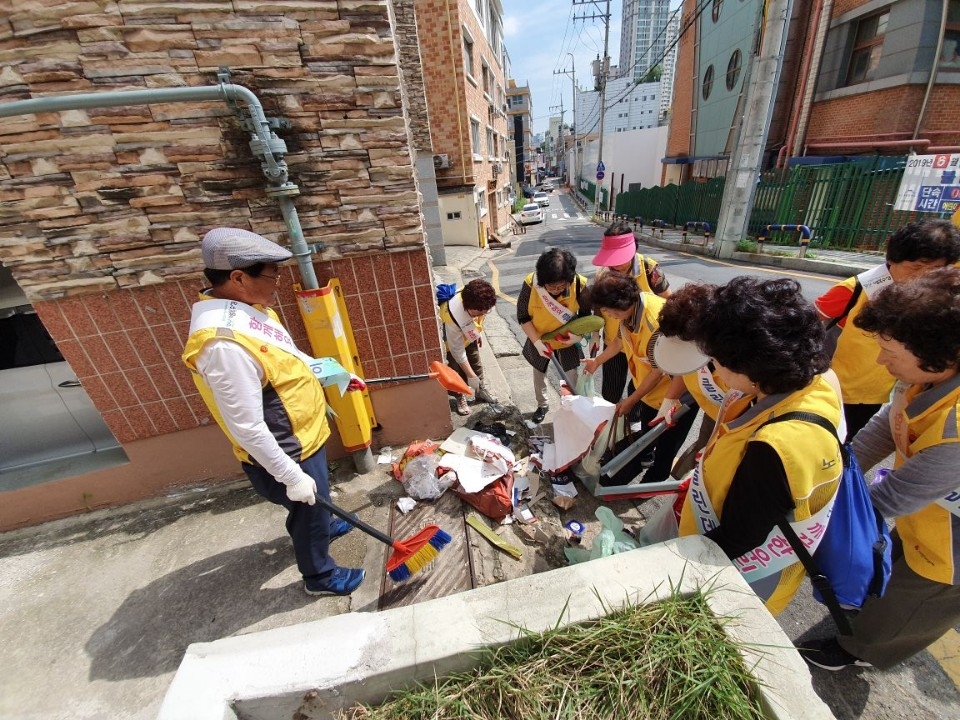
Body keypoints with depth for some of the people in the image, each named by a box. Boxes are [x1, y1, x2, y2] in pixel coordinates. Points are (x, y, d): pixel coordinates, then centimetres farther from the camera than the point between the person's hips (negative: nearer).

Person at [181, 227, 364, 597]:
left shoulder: (243, 304, -5)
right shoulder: (224, 343, -36)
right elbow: (247, 428, -31)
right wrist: (291, 476, -22)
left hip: (301, 434, 9)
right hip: (284, 451, -9)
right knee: (309, 506, 16)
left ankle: (317, 528, 62)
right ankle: (319, 575, 43)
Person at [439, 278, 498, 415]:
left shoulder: (476, 303, -33)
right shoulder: (453, 318, -47)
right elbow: (458, 352, -36)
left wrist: (478, 333, 10)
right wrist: (471, 376, -28)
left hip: (468, 334, 6)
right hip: (452, 339, -6)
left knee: (476, 362, 17)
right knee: (457, 369, 2)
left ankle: (480, 390, 38)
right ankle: (460, 397, 27)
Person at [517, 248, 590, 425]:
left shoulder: (580, 285, -30)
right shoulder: (530, 284, -30)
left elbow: (585, 315, -12)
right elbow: (523, 317, -18)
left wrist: (577, 333, -30)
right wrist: (536, 341, -26)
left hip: (567, 341, -1)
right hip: (540, 339, 1)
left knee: (572, 376, 9)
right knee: (539, 373, 21)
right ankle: (542, 405, 47)